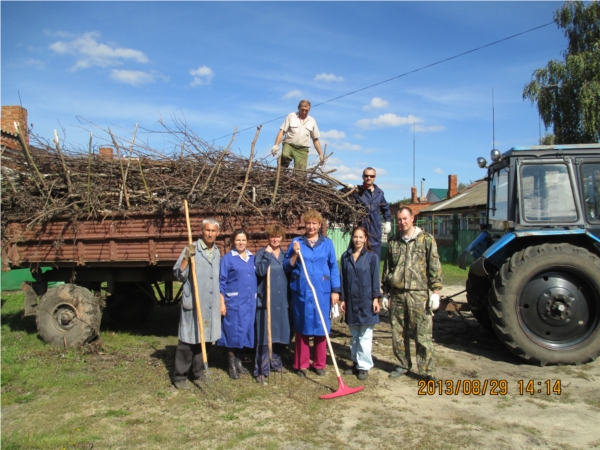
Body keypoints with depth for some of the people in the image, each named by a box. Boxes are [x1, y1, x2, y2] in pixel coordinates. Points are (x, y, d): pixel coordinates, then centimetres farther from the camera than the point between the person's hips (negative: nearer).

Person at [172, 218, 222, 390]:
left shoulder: (217, 252, 12)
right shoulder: (191, 250, -7)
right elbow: (179, 275, -9)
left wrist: (221, 302, 19)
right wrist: (186, 258, -23)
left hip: (211, 305, 6)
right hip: (193, 303, -6)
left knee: (206, 339, 12)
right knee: (188, 340, -1)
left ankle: (199, 372, 26)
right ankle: (179, 377, 10)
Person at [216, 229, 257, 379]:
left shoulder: (252, 258, 11)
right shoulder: (227, 259, -3)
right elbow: (221, 282, -4)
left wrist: (256, 298, 10)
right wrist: (222, 303, -9)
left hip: (250, 301, 5)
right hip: (233, 301, -5)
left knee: (245, 330, 10)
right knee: (233, 332, 0)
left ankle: (237, 361, 25)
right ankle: (231, 363, 15)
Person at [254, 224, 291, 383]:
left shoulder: (285, 254, 12)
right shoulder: (262, 253, 0)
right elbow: (260, 271, -18)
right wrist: (267, 254, -16)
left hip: (283, 301, 5)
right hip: (266, 300, -5)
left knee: (281, 333, 11)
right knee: (264, 335, -6)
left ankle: (275, 362, 29)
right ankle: (261, 370, 0)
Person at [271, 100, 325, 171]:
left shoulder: (312, 121, 15)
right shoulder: (291, 116, 8)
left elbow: (315, 140, 19)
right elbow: (282, 132, 2)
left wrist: (320, 154, 11)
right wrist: (276, 145, -13)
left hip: (302, 150, 2)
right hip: (289, 145, -2)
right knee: (285, 156, -35)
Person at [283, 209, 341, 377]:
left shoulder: (327, 243, 5)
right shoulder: (296, 242, 4)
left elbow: (333, 267, 5)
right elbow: (287, 266, 4)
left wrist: (335, 290, -1)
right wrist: (295, 254, -14)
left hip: (322, 291, 1)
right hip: (301, 290, 0)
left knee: (321, 326, 6)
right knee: (302, 326, 5)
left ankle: (319, 364, 19)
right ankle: (301, 364, 16)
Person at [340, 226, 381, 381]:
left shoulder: (372, 257, -3)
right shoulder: (345, 257, 6)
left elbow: (375, 278, -4)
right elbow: (343, 279, 8)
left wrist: (376, 298, -10)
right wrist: (343, 299, 6)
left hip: (366, 301, -4)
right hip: (351, 301, 4)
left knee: (365, 336, 1)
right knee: (354, 336, 13)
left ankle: (364, 366, 10)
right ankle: (356, 363, 24)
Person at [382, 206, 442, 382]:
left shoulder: (426, 239, 1)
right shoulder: (393, 241, 11)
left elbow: (434, 267, -1)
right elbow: (387, 268, 16)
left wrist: (435, 291, -7)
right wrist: (386, 292, 14)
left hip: (419, 295, -4)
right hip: (397, 295, 4)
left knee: (423, 335, -3)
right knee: (398, 334, 10)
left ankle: (427, 371, 7)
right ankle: (404, 365, 26)